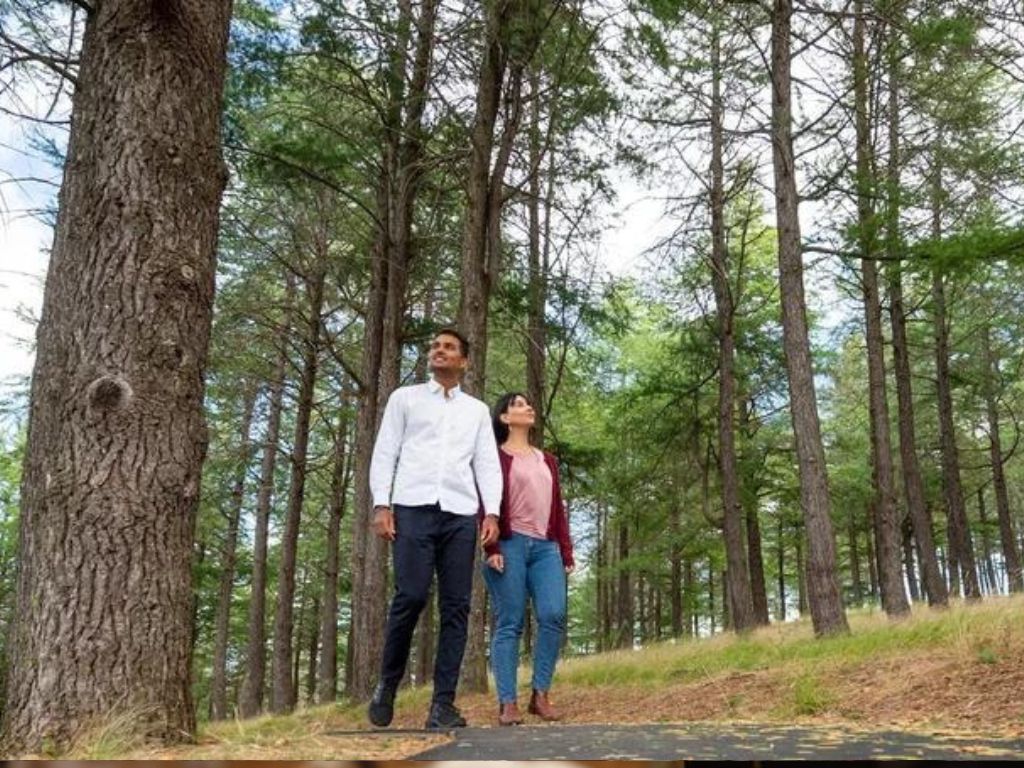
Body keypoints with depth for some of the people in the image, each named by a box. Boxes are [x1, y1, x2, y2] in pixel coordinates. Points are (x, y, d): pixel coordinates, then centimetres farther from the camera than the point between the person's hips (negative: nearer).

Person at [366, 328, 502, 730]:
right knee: (410, 596, -13)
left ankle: (443, 703, -1)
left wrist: (492, 513, -1)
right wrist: (381, 505, -4)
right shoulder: (405, 397, 16)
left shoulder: (477, 410, 21)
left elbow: (487, 463, 13)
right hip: (413, 507, -2)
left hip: (460, 513, 3)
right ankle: (387, 683, 8)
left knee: (456, 606, -4)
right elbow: (384, 453, 8)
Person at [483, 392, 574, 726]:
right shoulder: (494, 456, 7)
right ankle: (507, 703, -3)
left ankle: (540, 695, -2)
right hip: (510, 545, -5)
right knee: (509, 623, -5)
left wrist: (566, 551, 13)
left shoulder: (547, 460, 24)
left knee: (554, 615, -11)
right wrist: (492, 548, -12)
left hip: (546, 547, 5)